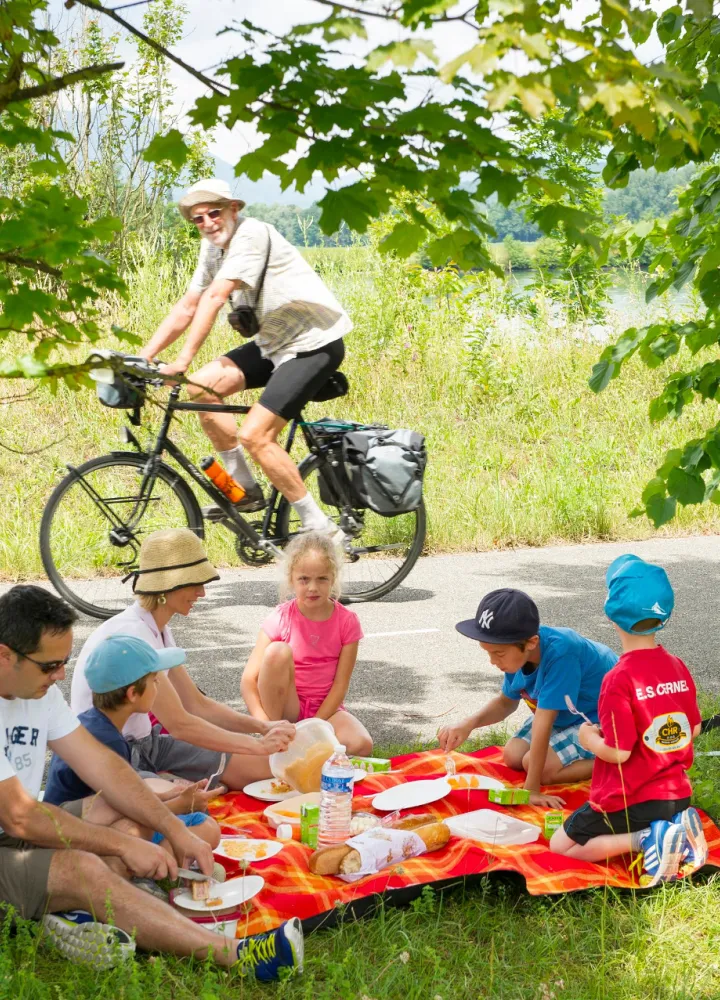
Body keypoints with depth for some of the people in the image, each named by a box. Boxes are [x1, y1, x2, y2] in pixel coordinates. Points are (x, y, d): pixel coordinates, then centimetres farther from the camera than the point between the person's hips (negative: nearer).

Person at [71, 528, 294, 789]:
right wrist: (258, 746, -21)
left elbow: (196, 704, 9)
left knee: (263, 767, 0)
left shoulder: (159, 631, 8)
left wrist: (263, 727, -4)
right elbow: (178, 724, -25)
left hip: (144, 745, 10)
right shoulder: (131, 633, -23)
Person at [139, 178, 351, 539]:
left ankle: (322, 530, -7)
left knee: (253, 435, -18)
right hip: (273, 342, 9)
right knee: (202, 388, -4)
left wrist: (184, 359, -36)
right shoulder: (213, 247, 6)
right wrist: (142, 358, 0)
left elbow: (215, 297, -29)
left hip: (314, 344, -9)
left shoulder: (252, 234, -20)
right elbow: (187, 307, 7)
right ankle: (245, 491, 8)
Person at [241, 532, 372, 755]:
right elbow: (248, 681, -16)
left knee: (361, 746, -30)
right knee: (278, 652, -29)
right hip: (287, 706, -1)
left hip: (326, 708, 1)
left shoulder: (347, 621, -7)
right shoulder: (280, 619, -11)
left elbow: (341, 684, -9)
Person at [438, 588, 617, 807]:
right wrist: (470, 723, -17)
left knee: (542, 767, -20)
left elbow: (543, 723, -37)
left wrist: (531, 790, -33)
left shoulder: (558, 653, -39)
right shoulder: (519, 651, -15)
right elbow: (507, 702, 3)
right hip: (565, 713, 8)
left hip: (601, 718, -8)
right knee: (512, 756, 3)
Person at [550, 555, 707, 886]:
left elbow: (618, 752, -21)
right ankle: (677, 828, 4)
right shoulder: (678, 667, -2)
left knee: (561, 846, 10)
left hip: (628, 802, -6)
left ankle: (645, 839, -10)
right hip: (677, 795, 7)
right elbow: (693, 730, 8)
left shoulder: (619, 679, -23)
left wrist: (590, 739, -1)